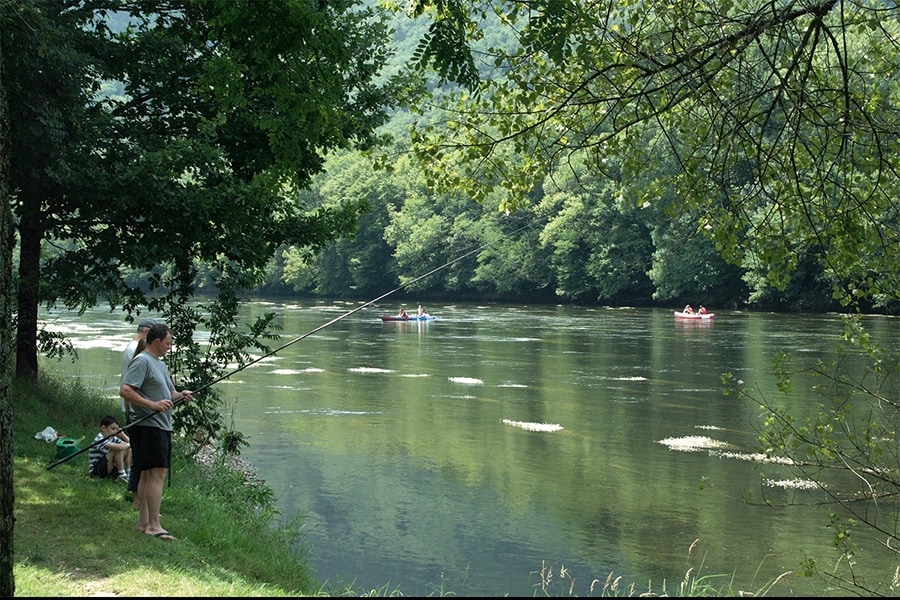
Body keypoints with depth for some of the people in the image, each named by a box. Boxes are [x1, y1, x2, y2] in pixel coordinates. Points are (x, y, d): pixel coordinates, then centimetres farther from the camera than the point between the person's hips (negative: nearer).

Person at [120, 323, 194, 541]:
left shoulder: (160, 364, 21)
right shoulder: (142, 361, -10)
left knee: (148, 474, 12)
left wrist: (181, 395, 5)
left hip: (162, 426, 10)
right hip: (149, 426, -10)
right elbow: (125, 390, -19)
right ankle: (153, 525, -12)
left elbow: (169, 393, 28)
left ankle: (144, 521, 16)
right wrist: (153, 405, -25)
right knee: (157, 473, -12)